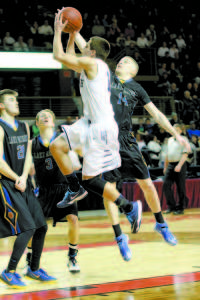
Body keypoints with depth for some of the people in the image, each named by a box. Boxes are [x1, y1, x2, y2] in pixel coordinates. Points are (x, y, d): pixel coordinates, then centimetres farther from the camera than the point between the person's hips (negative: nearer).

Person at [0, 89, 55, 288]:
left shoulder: (24, 127, 13)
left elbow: (28, 155, 10)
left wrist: (23, 178, -5)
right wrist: (16, 179, -9)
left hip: (23, 184, 8)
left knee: (41, 226, 7)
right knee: (28, 228, -14)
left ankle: (34, 269, 22)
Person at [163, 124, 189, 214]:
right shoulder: (170, 140, 18)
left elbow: (185, 154, -12)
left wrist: (179, 165, -23)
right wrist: (165, 166, 21)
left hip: (179, 165, -6)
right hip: (170, 165, 6)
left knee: (180, 188, -1)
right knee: (166, 185, -3)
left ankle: (180, 208, 6)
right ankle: (171, 206, 5)